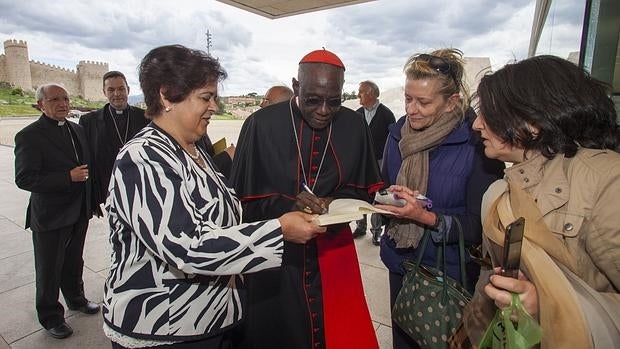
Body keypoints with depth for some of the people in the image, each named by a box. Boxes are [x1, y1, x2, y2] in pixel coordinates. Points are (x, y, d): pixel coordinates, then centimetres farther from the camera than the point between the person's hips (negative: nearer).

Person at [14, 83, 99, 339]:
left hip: (79, 212, 6)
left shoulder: (77, 129, 6)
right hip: (50, 215, -6)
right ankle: (50, 316, 30)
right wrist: (68, 177, -26)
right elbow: (24, 178, -20)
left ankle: (75, 298, 44)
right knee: (49, 269, 11)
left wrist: (92, 199, 7)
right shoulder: (29, 136, -14)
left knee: (74, 261, 23)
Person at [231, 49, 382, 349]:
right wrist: (287, 206, -24)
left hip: (333, 257, 3)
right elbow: (243, 198, -8)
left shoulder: (354, 126, -3)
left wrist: (334, 203, -15)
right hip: (274, 259, -2)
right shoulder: (261, 125, -12)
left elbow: (363, 189, 6)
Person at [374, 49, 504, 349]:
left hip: (451, 271, -3)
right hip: (401, 262, 4)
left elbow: (481, 225, -16)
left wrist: (426, 217, -28)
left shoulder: (476, 143, -18)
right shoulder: (398, 133, -4)